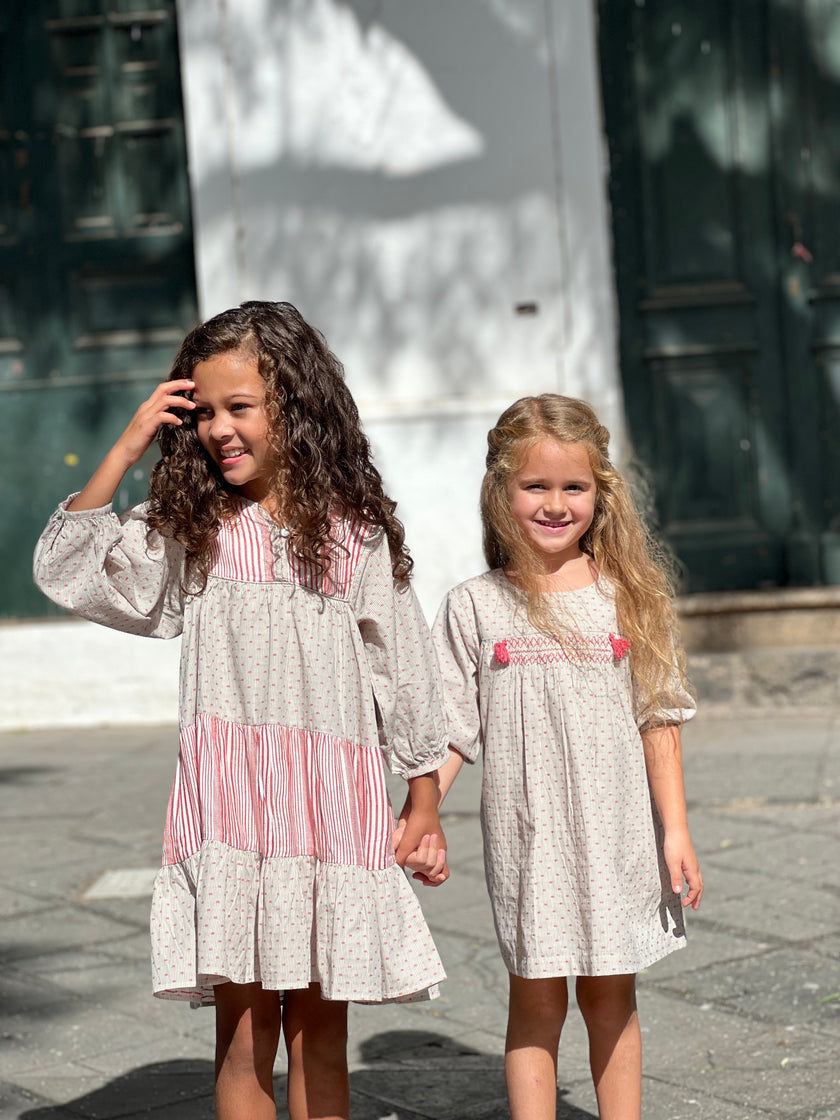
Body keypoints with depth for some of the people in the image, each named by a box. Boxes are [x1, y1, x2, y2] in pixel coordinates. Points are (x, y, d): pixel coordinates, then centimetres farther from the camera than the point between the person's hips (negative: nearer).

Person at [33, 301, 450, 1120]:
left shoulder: (355, 531, 3)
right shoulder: (189, 529, 5)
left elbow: (401, 668, 8)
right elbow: (67, 571, -2)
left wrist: (425, 806, 9)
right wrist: (125, 450, -6)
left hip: (333, 799, 0)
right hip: (228, 799, 0)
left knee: (319, 1028, 9)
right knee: (244, 1032, 2)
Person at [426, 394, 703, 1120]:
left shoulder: (628, 596, 1)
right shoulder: (475, 607, 0)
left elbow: (659, 720, 4)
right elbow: (450, 731, 1)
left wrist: (675, 829, 1)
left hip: (615, 834, 1)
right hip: (526, 836, -1)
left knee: (611, 995, 10)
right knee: (536, 1000, 3)